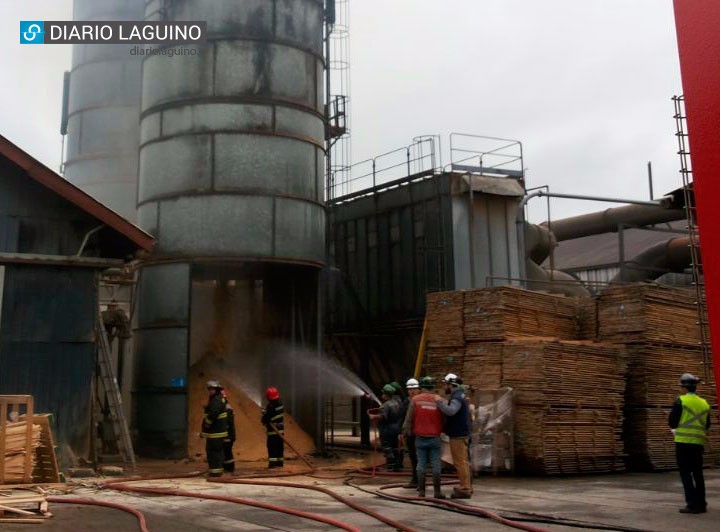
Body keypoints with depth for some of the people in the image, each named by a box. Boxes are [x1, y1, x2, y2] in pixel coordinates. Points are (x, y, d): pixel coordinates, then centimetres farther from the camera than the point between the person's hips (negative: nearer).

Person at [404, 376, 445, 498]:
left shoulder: (415, 400, -3)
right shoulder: (439, 400, -1)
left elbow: (409, 419, -1)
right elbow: (444, 419, 4)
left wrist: (406, 431, 11)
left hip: (420, 437, 0)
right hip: (435, 437, 0)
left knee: (421, 463, 5)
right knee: (436, 464, 3)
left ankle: (421, 491, 6)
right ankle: (437, 491, 2)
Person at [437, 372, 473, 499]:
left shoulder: (456, 397, -18)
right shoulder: (459, 395, 15)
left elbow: (450, 411, -36)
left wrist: (440, 403, -25)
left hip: (458, 435, -11)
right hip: (460, 433, 11)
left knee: (460, 462, -6)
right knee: (463, 461, 18)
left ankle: (464, 489, -3)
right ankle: (466, 487, 27)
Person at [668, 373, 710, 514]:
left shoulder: (681, 401, -8)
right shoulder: (704, 403, 8)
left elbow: (672, 422, -7)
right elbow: (706, 425, 14)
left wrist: (676, 428, 13)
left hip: (683, 441, -5)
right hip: (698, 442, 5)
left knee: (685, 472, 0)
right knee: (697, 473, 13)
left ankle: (692, 504, -5)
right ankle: (701, 503, 16)